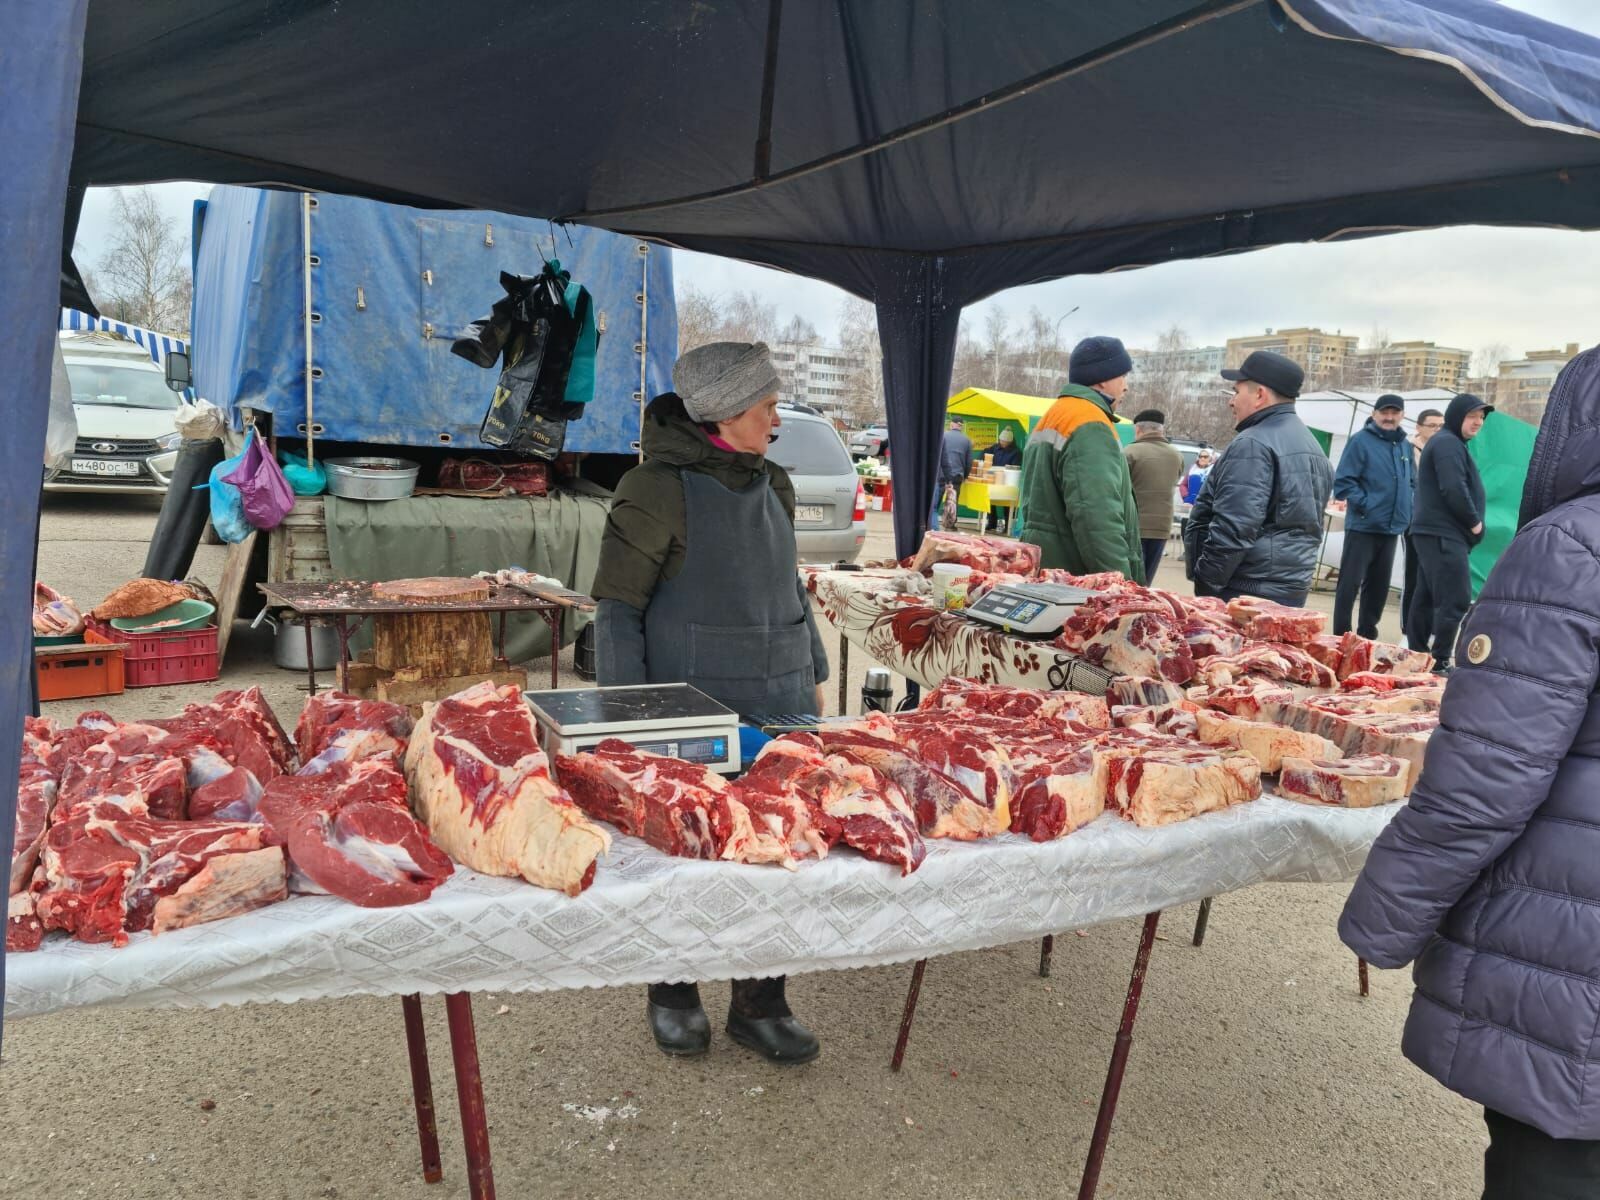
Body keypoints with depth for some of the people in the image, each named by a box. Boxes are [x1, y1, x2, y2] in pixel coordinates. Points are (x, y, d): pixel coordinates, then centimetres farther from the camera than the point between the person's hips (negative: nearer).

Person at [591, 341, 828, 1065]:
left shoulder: (771, 484, 10)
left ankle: (760, 1004, 23)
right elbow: (617, 607, -9)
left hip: (778, 704, 6)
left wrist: (813, 673, 19)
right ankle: (672, 993, 30)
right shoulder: (659, 489, -10)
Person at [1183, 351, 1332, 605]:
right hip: (1292, 590, 10)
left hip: (1246, 593, -10)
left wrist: (1205, 584, -15)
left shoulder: (1254, 444, -15)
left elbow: (1234, 529, -22)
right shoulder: (1311, 445, 18)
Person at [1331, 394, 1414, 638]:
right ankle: (1341, 636, -1)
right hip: (1362, 527, -7)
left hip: (1391, 528, 7)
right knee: (1350, 583, -6)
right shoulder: (1361, 440, -9)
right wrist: (1365, 505, -18)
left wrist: (1407, 509, 9)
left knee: (1379, 585, 13)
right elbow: (1343, 481, -14)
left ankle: (1367, 634, 23)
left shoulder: (1404, 446, 13)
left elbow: (1412, 482, 24)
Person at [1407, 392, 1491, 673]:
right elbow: (1454, 489, -22)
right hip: (1443, 534, -11)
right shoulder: (1448, 443, -11)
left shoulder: (1449, 442, 23)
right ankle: (1439, 661, -12)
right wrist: (1474, 522, -10)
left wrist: (1469, 522, 12)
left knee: (1427, 598, 12)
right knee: (1455, 600, -13)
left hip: (1435, 532, 11)